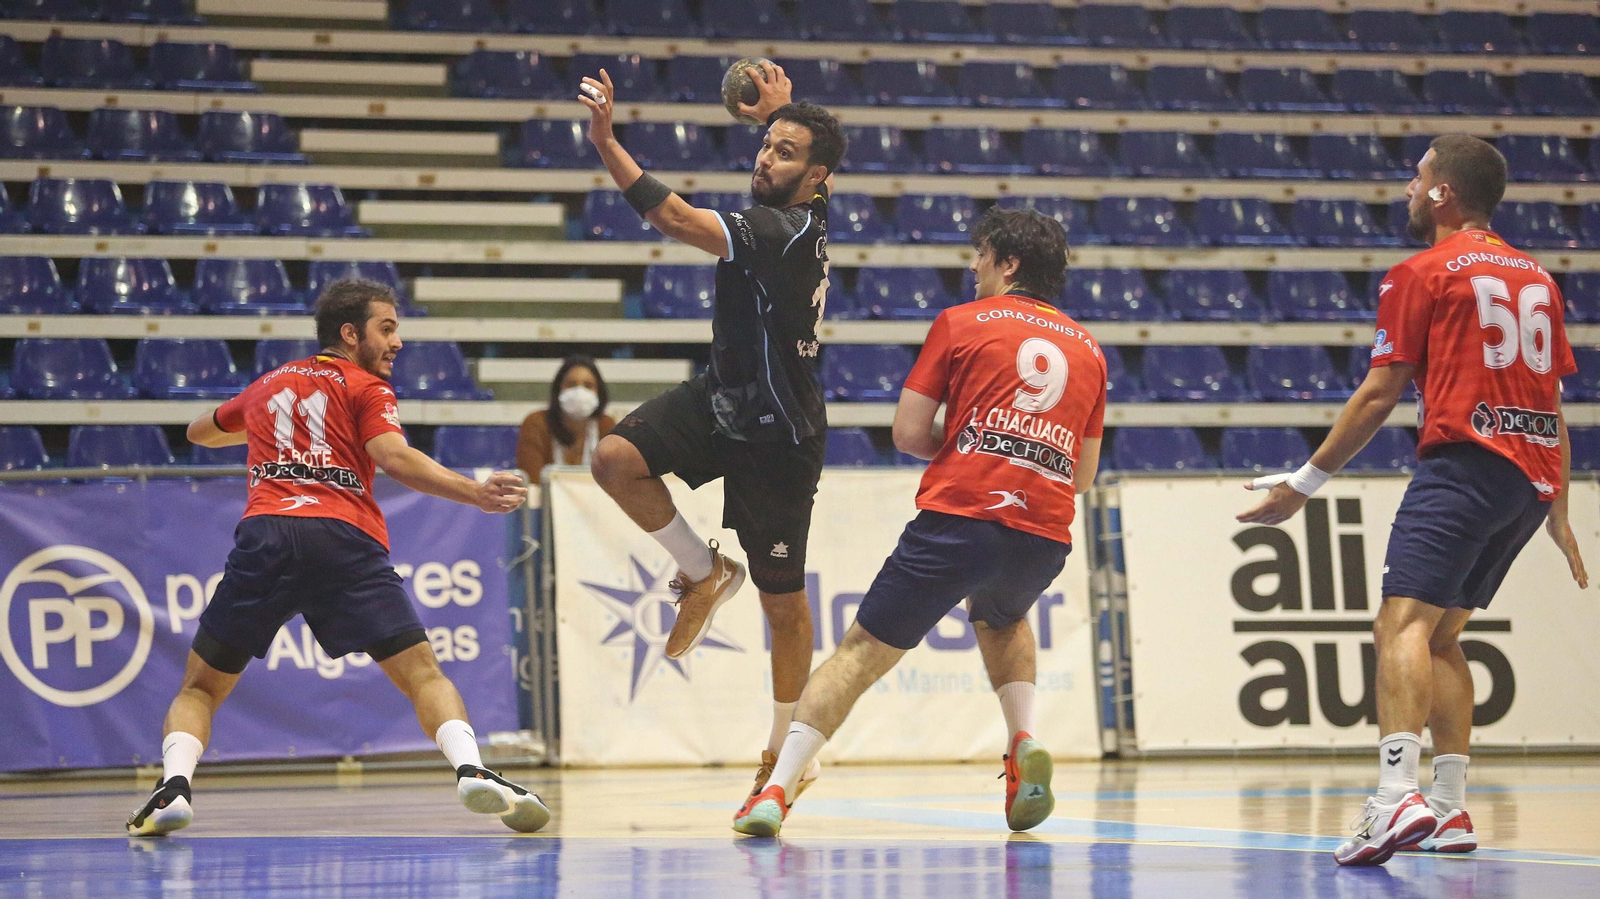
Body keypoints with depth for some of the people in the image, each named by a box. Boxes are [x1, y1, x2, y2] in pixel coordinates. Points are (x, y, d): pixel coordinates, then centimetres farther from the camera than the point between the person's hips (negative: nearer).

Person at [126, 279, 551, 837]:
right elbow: (394, 458, -4)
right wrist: (476, 493, -11)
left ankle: (174, 786, -11)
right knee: (424, 675, -1)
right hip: (345, 540, -2)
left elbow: (200, 432, 48)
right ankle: (470, 771, -25)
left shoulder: (268, 385, 29)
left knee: (201, 688, 14)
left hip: (264, 537, 3)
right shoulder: (366, 387, 16)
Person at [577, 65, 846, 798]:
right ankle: (705, 572, 5)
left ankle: (788, 746, 20)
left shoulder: (788, 231, -26)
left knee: (783, 601, 4)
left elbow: (677, 220, -35)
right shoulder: (804, 213, 0)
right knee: (616, 460, -16)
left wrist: (606, 142, -38)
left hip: (779, 435, -8)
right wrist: (780, 113, 22)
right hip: (723, 399, 8)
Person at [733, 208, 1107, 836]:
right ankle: (1025, 743, 11)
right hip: (1047, 535, 4)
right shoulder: (1088, 349, 19)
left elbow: (908, 433, 5)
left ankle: (776, 790, -7)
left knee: (863, 650, 3)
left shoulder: (962, 322, 9)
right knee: (1001, 617, 35)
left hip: (960, 517, -4)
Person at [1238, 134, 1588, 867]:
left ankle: (1397, 796, -38)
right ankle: (1451, 811, 12)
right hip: (1535, 474, 8)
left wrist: (1304, 484, 4)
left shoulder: (1422, 274, 1)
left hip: (1464, 461, -8)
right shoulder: (1535, 278, 20)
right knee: (1441, 635, 18)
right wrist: (1557, 515, 28)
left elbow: (1378, 396, -2)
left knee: (1403, 626, -18)